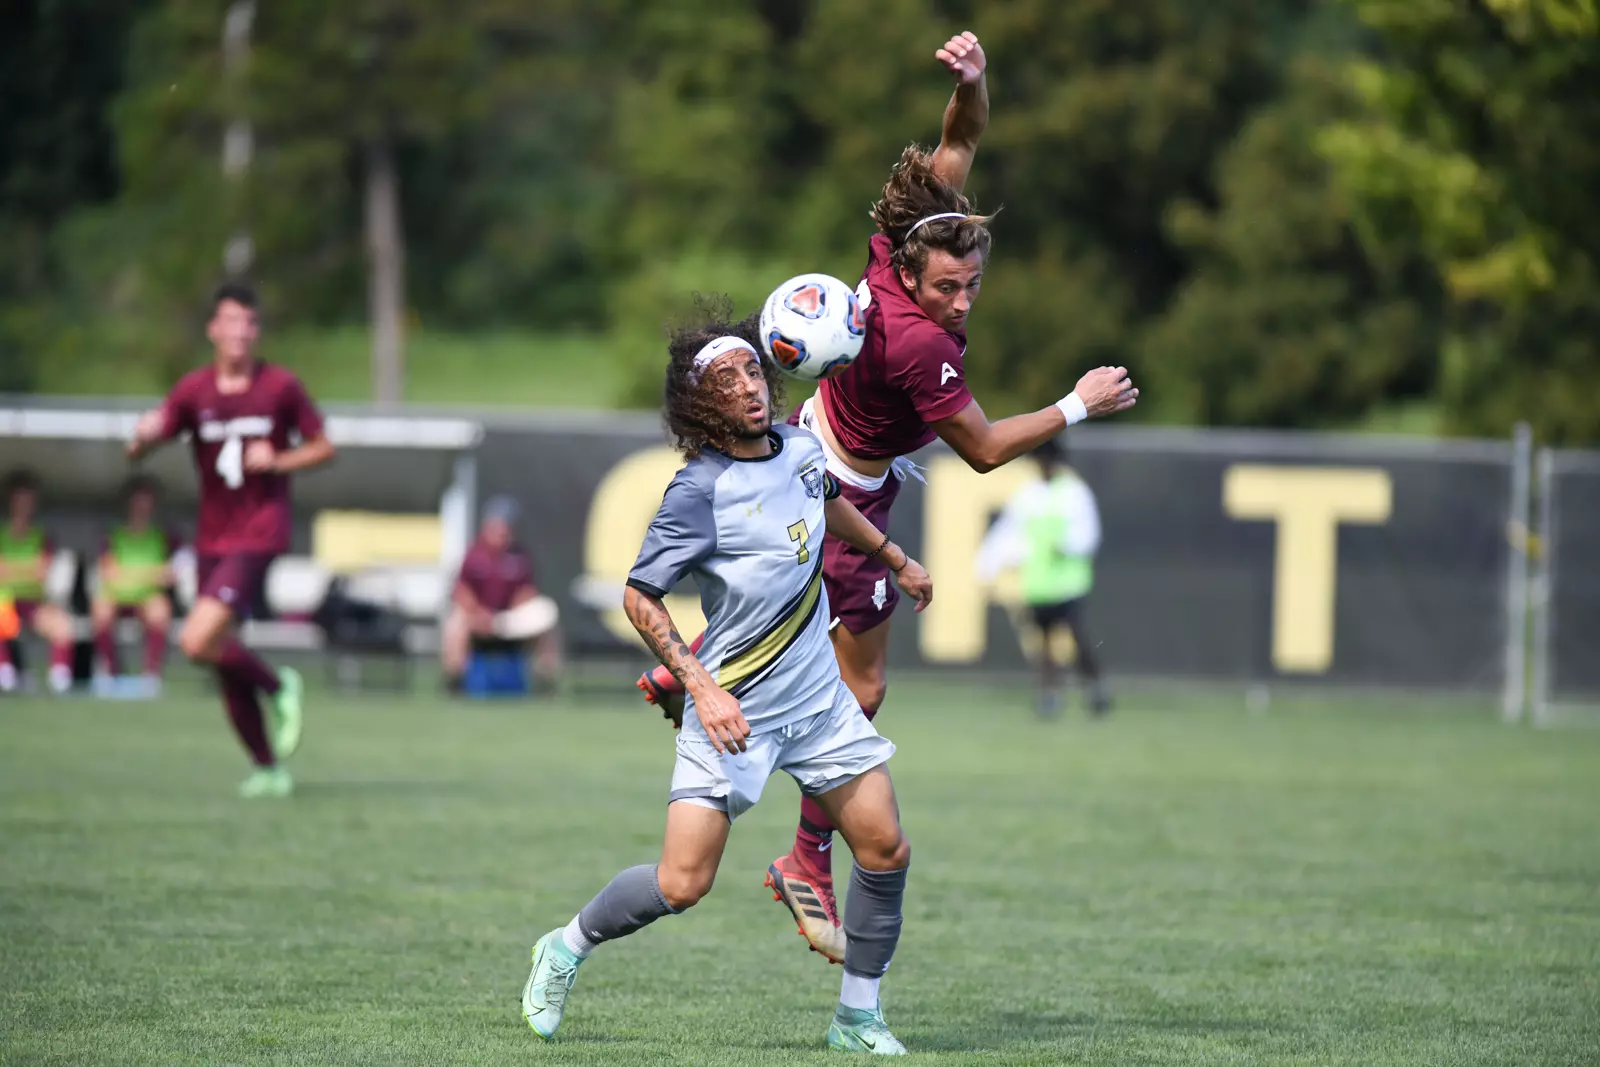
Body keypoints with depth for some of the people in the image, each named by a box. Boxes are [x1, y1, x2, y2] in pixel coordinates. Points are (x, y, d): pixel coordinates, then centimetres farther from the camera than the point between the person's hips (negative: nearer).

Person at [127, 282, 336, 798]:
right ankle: (268, 768, 20)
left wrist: (278, 461, -15)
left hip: (259, 534, -4)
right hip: (212, 537, 4)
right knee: (227, 675, 6)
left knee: (198, 641, -21)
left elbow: (323, 447, 5)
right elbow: (137, 448, -5)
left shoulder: (281, 387, -5)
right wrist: (144, 433, -29)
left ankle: (278, 686, 3)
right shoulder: (193, 391, 2)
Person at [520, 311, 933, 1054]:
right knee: (683, 884, -11)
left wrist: (896, 560, 37)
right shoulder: (700, 492, -18)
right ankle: (567, 949, 15)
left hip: (819, 698, 6)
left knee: (886, 853, 1)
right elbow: (639, 596, -13)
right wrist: (701, 686, -21)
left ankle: (858, 1017, 16)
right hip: (735, 709, -6)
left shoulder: (801, 449, 1)